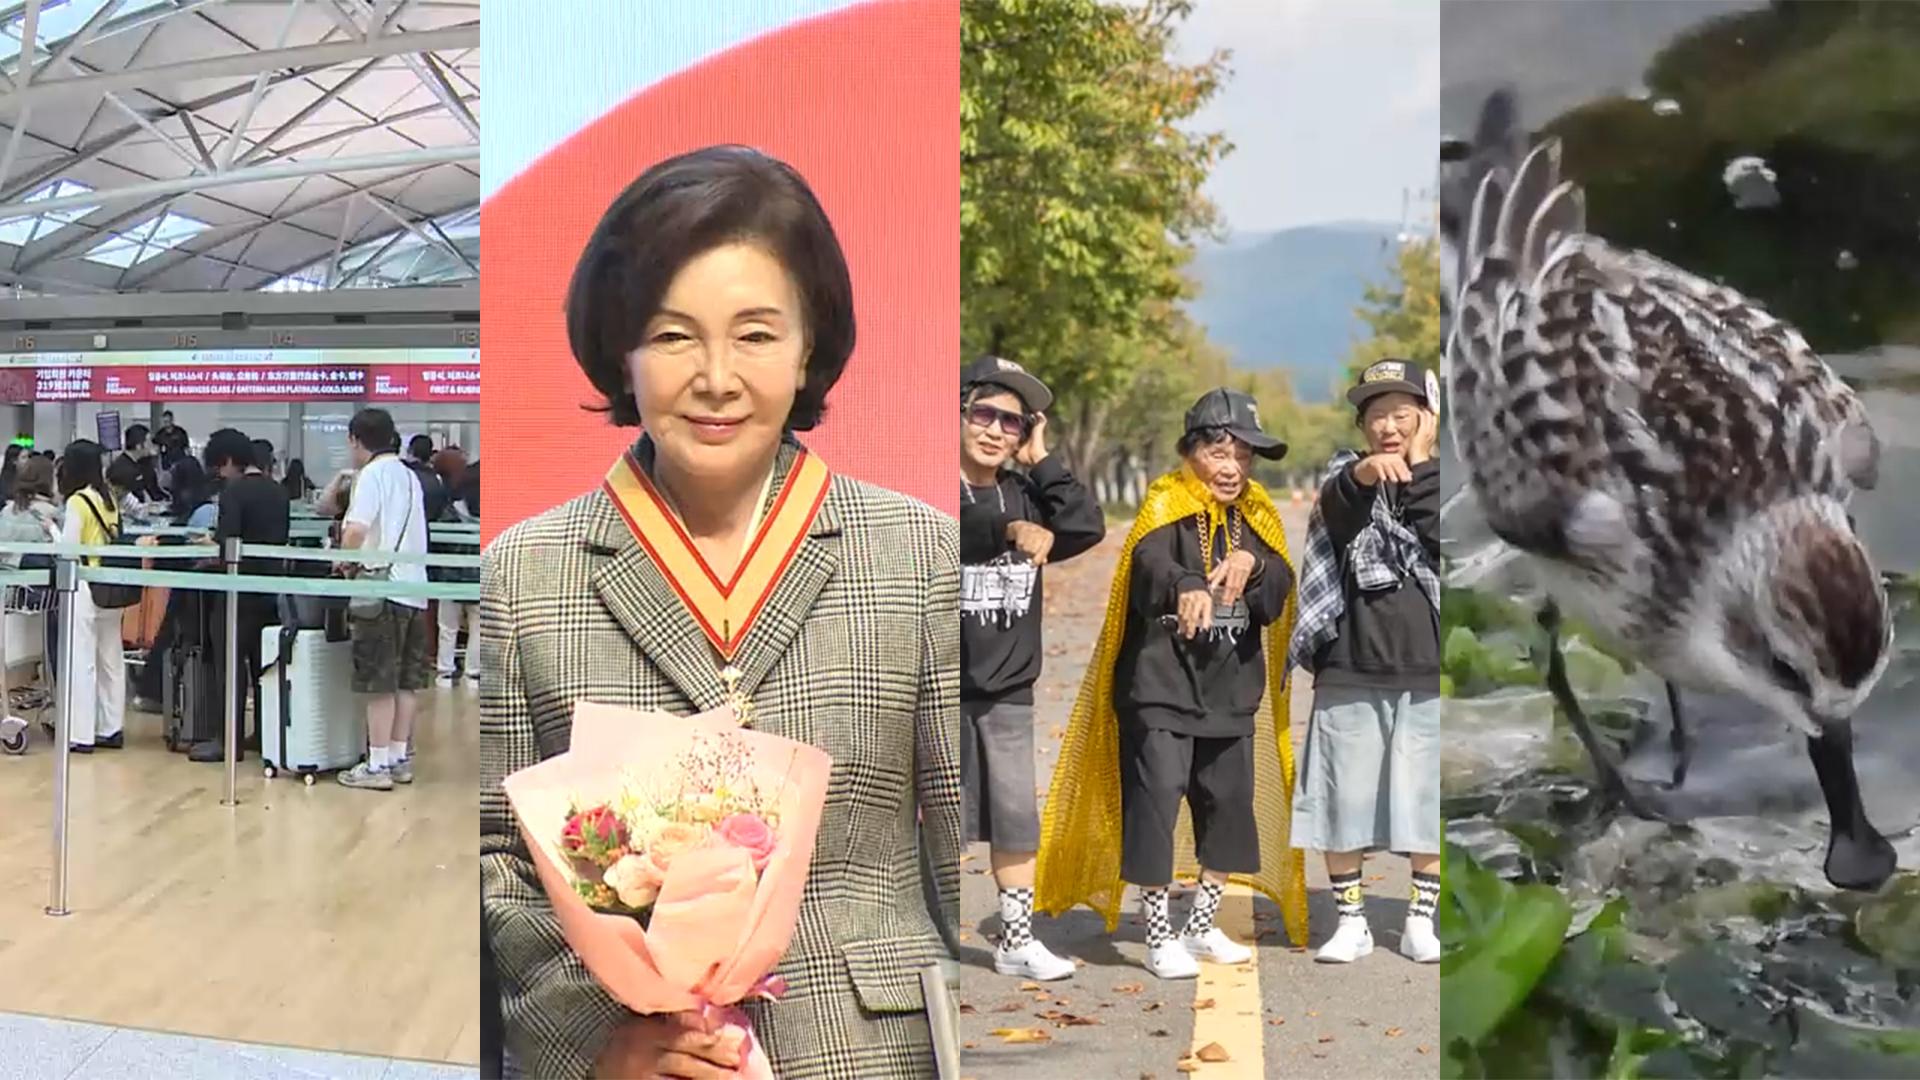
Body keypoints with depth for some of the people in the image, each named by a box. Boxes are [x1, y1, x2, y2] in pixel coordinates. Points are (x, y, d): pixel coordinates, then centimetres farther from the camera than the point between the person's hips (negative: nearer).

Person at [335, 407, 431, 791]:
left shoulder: (372, 475, -7)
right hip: (414, 587, 8)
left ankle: (377, 765, 1)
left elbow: (356, 530, -19)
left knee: (380, 683, -3)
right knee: (407, 681, 11)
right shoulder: (409, 476, 17)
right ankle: (400, 759, 18)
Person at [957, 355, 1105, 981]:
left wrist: (1041, 460, -4)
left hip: (1008, 689, 5)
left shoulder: (1024, 495, 9)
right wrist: (1008, 530, -42)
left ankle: (1017, 940, 21)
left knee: (1017, 817, 9)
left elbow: (1088, 527, -5)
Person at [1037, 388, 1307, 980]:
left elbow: (1278, 602, 1)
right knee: (1155, 799, -7)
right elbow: (1150, 564, -34)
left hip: (1232, 689, 6)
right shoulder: (1165, 506, -11)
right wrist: (1186, 587, -56)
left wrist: (1253, 564, -20)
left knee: (1230, 803, 12)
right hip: (1159, 685, -6)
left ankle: (1202, 926, 29)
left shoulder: (1256, 516, 7)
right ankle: (1159, 937, 7)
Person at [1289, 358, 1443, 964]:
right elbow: (1334, 520, -18)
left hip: (1428, 673, 0)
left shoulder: (1435, 479, 6)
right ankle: (1352, 922, 21)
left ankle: (1420, 920, 24)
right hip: (1350, 674, 0)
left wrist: (1419, 466, -11)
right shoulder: (1345, 479, 6)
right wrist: (1362, 475, -37)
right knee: (1344, 802, 6)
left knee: (1428, 806, 7)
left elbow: (1441, 540, -13)